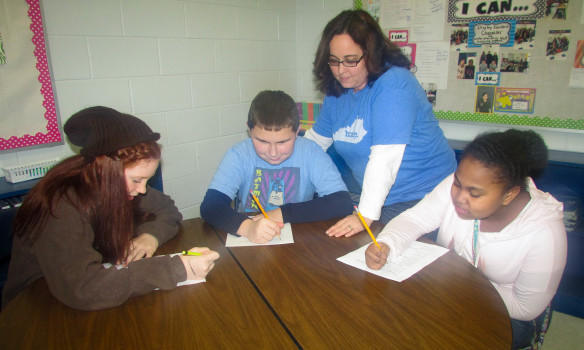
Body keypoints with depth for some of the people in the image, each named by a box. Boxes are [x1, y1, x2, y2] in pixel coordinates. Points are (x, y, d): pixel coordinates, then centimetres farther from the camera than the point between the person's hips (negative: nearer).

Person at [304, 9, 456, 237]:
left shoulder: (393, 84, -21)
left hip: (421, 198, -6)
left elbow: (386, 158, -28)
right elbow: (316, 139, 14)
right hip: (377, 196, 6)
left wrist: (365, 215, -30)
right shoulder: (337, 91, 4)